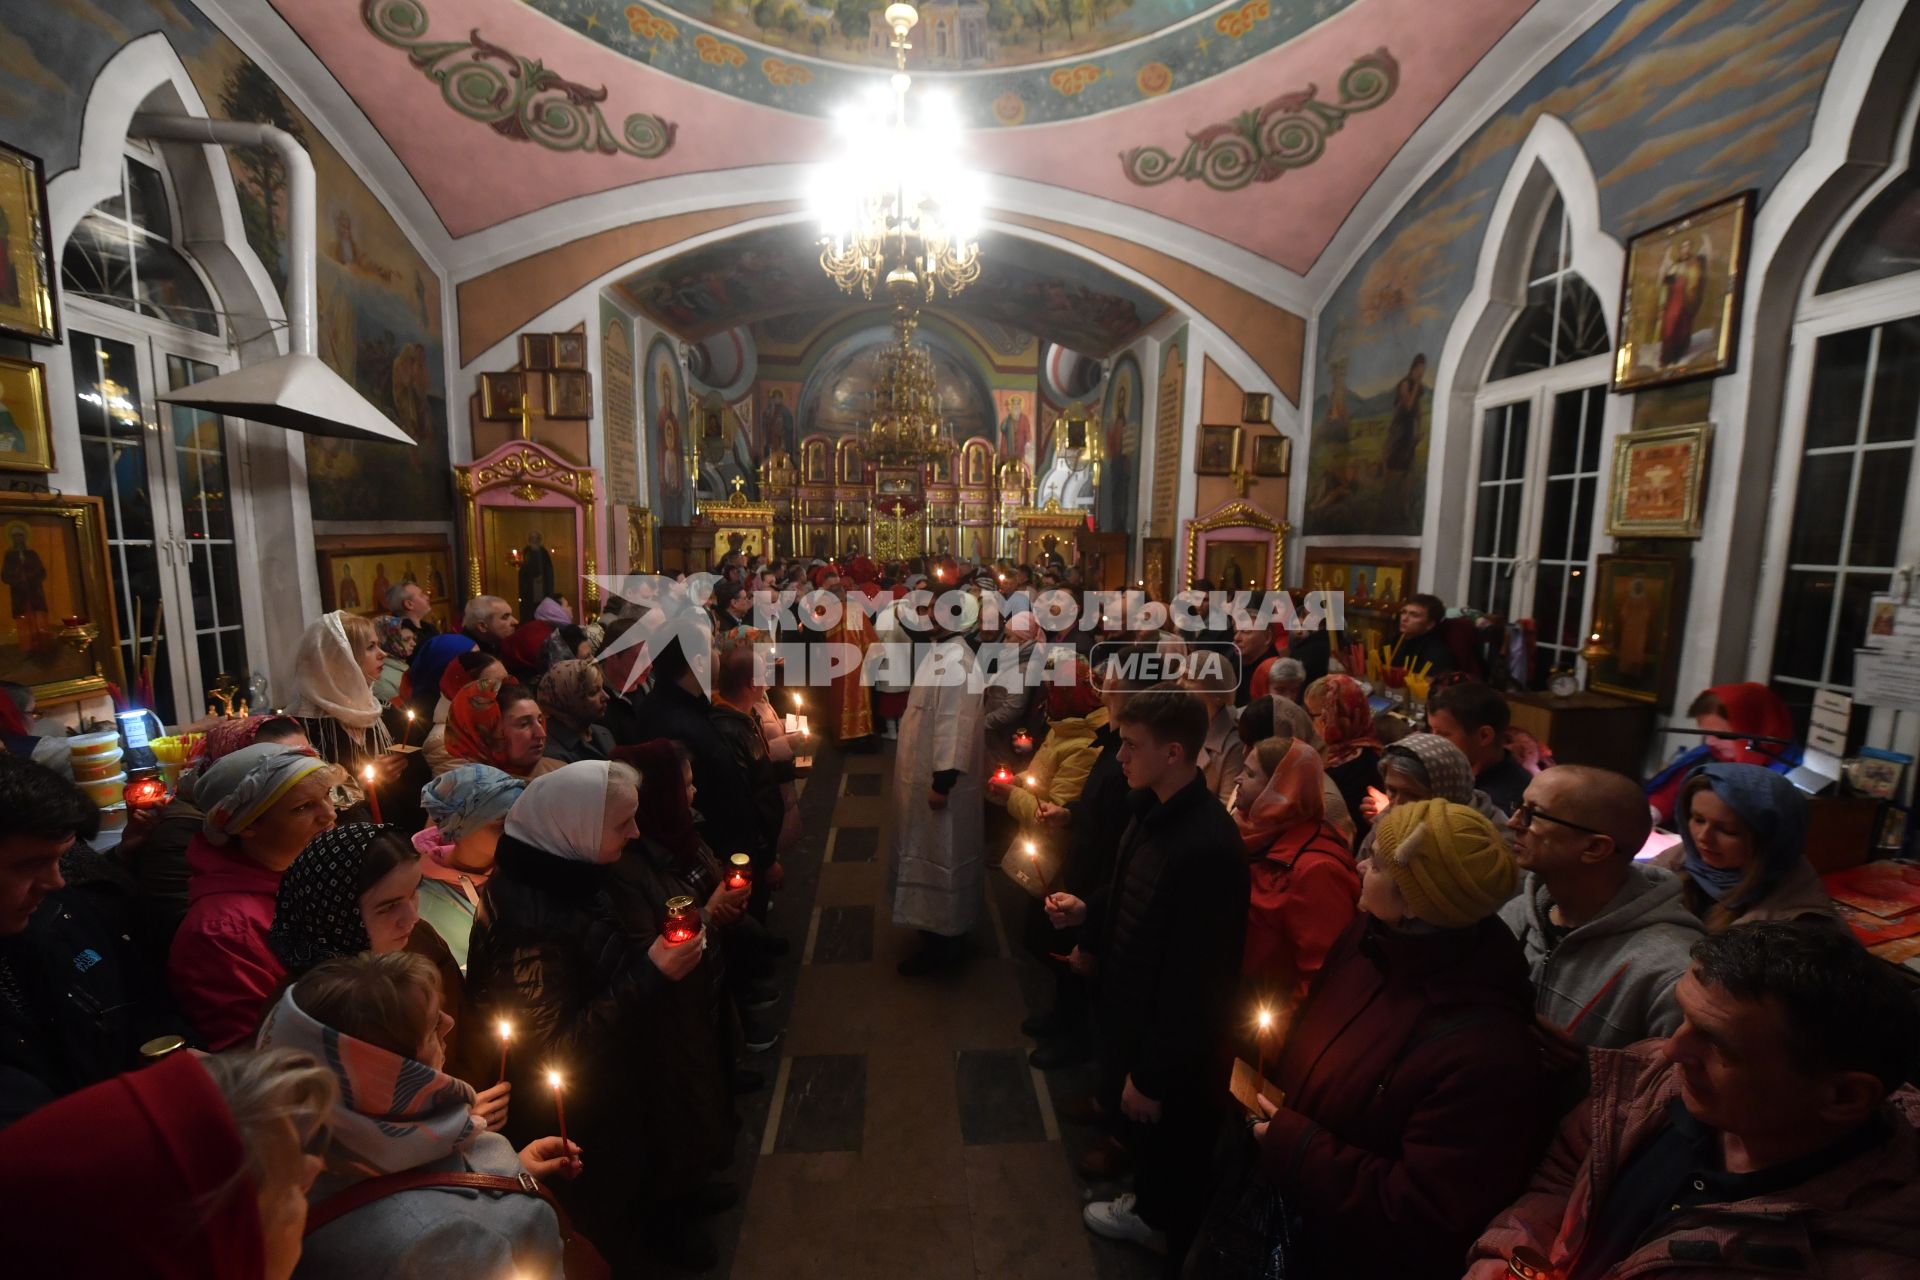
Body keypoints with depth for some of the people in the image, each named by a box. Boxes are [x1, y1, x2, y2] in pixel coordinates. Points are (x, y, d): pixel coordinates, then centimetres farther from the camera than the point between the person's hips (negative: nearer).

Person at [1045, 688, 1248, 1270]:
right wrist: (1087, 911, -5)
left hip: (1173, 1039, -8)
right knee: (1138, 1129, 31)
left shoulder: (1208, 847, -35)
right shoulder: (1149, 806, -7)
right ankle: (1147, 1207, 59)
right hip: (1131, 1004, 8)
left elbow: (1195, 978, -28)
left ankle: (1177, 1248, 49)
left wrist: (1154, 1074, -18)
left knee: (1170, 1144, 21)